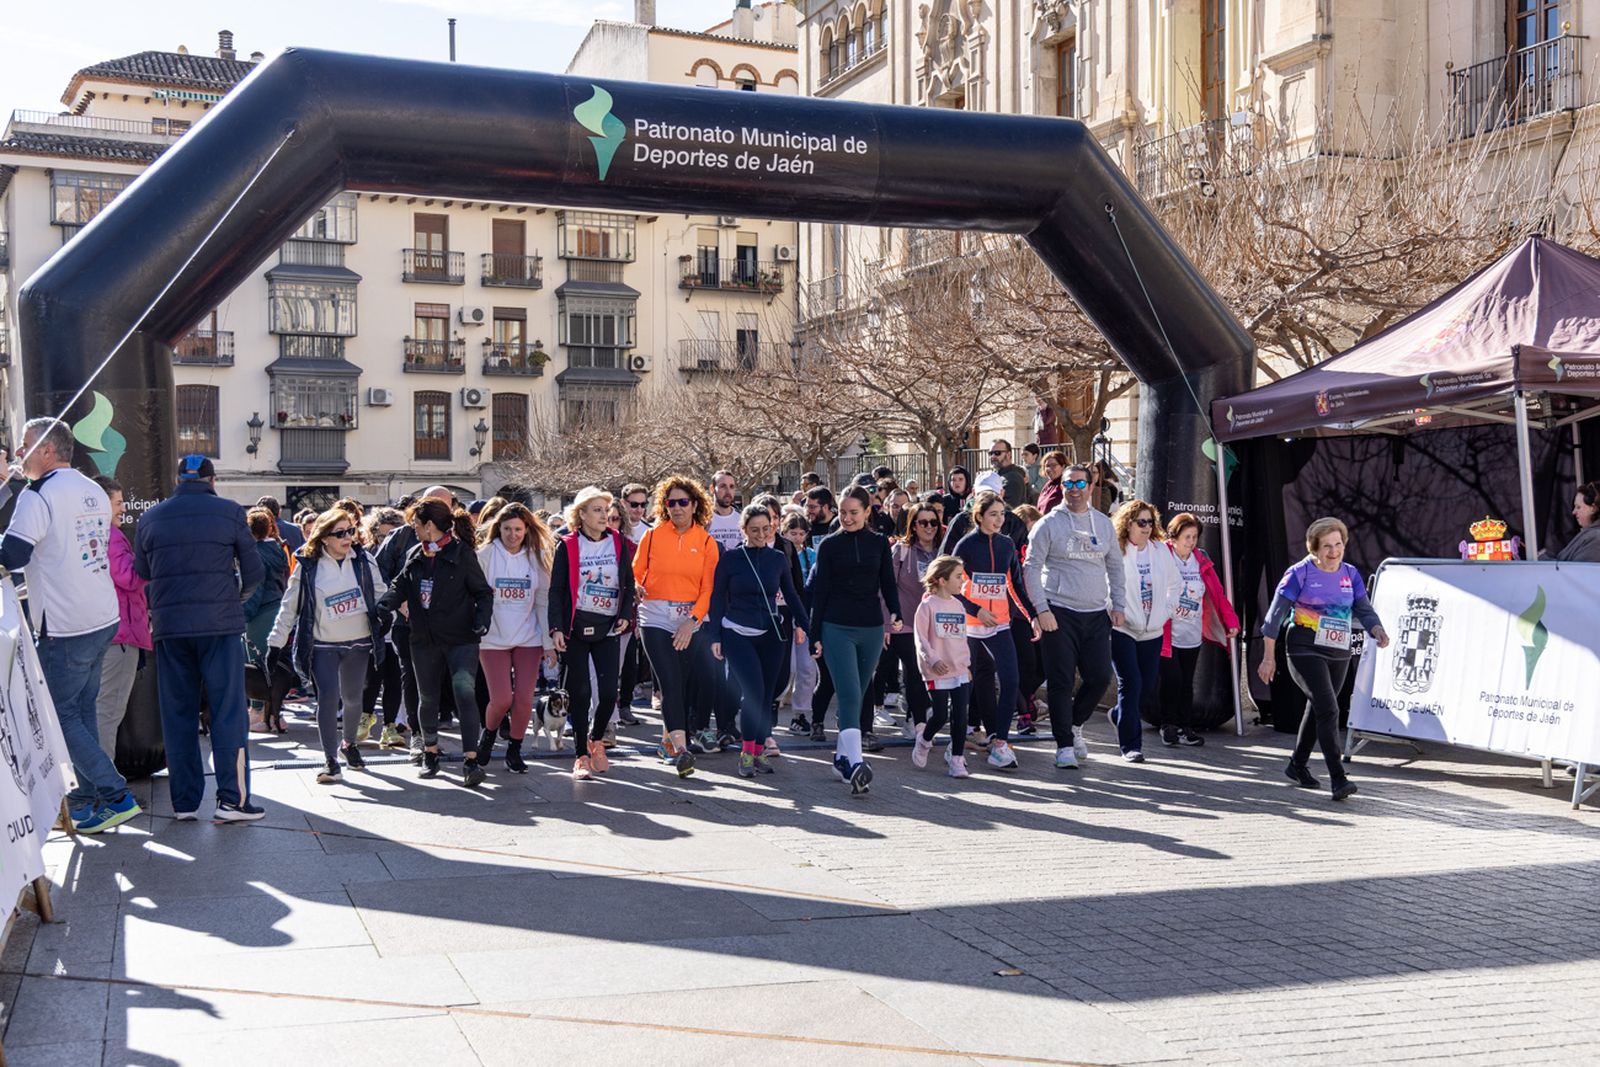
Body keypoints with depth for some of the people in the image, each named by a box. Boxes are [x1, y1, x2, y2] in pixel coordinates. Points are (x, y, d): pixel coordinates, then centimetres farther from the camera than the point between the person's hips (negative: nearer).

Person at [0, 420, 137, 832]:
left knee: (63, 716, 0)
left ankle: (115, 796, -4)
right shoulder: (95, 493, 13)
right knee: (83, 709, 16)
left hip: (65, 628, -8)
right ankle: (87, 794, 21)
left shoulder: (38, 495, -13)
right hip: (104, 618, 8)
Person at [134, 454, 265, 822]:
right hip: (220, 625, -3)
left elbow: (142, 573, 12)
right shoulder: (229, 513, 1)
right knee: (228, 711, 0)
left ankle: (184, 801, 11)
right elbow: (254, 572, 3)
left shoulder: (150, 518, 9)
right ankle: (232, 799, -3)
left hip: (169, 626, 3)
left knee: (177, 713, 9)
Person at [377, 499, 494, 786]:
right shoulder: (414, 556, 10)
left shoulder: (461, 553, -6)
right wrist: (382, 606, -11)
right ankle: (430, 753, 33)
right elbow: (400, 587, 9)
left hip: (461, 639, -6)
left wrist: (482, 619, -19)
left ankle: (470, 761, -20)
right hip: (424, 640, 6)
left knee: (465, 692, -19)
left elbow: (483, 592, -3)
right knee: (427, 698, 14)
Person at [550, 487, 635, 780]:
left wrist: (626, 615, 0)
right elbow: (556, 590, -2)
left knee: (609, 692, -4)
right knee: (579, 693, 0)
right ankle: (582, 756, 8)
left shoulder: (619, 543, 7)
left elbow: (629, 583, 13)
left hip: (608, 628, 2)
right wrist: (556, 628, -10)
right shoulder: (567, 546, -1)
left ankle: (595, 740, 22)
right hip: (576, 628, -2)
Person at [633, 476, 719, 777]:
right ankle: (680, 749, -16)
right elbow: (636, 572, 9)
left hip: (691, 622, 2)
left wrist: (692, 621, -11)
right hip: (655, 619, -2)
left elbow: (708, 589, 1)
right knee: (670, 683, -11)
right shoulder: (652, 536, 3)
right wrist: (636, 588, -14)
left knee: (686, 685, 4)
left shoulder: (706, 543, 4)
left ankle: (668, 741, 23)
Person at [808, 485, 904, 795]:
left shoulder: (879, 543, 8)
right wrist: (816, 634, 0)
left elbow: (888, 584, 10)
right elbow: (820, 591, 3)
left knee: (856, 696, 10)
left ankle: (842, 756, 23)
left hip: (871, 629, 3)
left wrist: (896, 614, -8)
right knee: (850, 695, -15)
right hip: (837, 629, -3)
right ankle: (855, 764, -24)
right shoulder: (829, 545, 2)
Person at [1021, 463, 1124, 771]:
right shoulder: (1049, 524, -2)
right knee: (1061, 682, -4)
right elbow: (1031, 568, -4)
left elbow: (1115, 568, 19)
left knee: (1100, 677, 1)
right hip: (1060, 613, -4)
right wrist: (1042, 610, -12)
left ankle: (1074, 725, 26)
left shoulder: (1103, 524, 12)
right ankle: (1064, 745, 4)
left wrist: (1118, 606, 10)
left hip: (1097, 615, 4)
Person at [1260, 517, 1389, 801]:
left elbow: (1364, 610, 5)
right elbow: (1275, 615, -5)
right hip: (1306, 651, -6)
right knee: (1328, 710, -16)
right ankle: (1338, 780, -19)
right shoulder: (1300, 573, -7)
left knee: (1318, 709, 17)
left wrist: (1378, 631, -18)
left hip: (1339, 654, 6)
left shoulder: (1350, 574, 8)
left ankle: (1297, 765, 35)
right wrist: (1269, 657, -6)